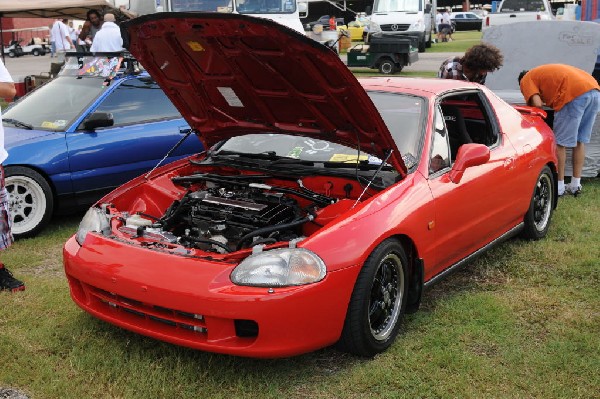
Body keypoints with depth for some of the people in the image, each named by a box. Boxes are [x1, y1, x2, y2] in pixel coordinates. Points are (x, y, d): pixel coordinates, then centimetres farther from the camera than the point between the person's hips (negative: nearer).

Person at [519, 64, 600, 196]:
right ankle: (576, 185, 23)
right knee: (580, 141, 16)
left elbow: (537, 104, -1)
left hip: (575, 93, -8)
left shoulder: (526, 80, 14)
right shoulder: (544, 72, 36)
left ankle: (559, 186, 9)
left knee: (560, 142, 3)